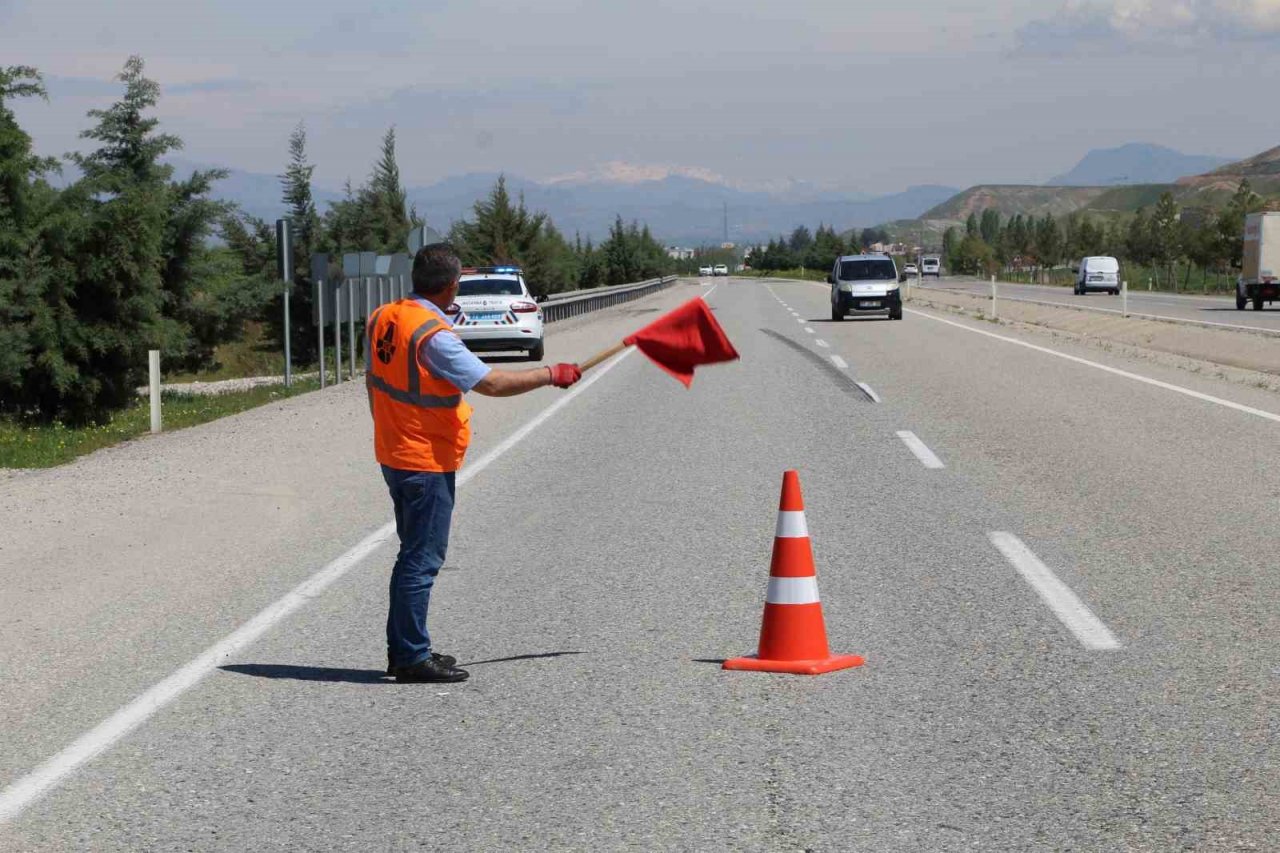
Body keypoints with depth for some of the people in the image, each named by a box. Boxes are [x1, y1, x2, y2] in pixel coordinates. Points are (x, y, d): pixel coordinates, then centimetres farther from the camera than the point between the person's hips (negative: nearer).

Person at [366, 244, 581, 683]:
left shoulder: (381, 319, 4)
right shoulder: (433, 336, -23)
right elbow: (492, 383, -23)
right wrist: (550, 374, -11)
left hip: (394, 454, 9)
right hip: (428, 463, -9)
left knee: (415, 554, 18)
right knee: (422, 559, -2)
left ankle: (402, 649, 24)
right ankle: (413, 657, 2)